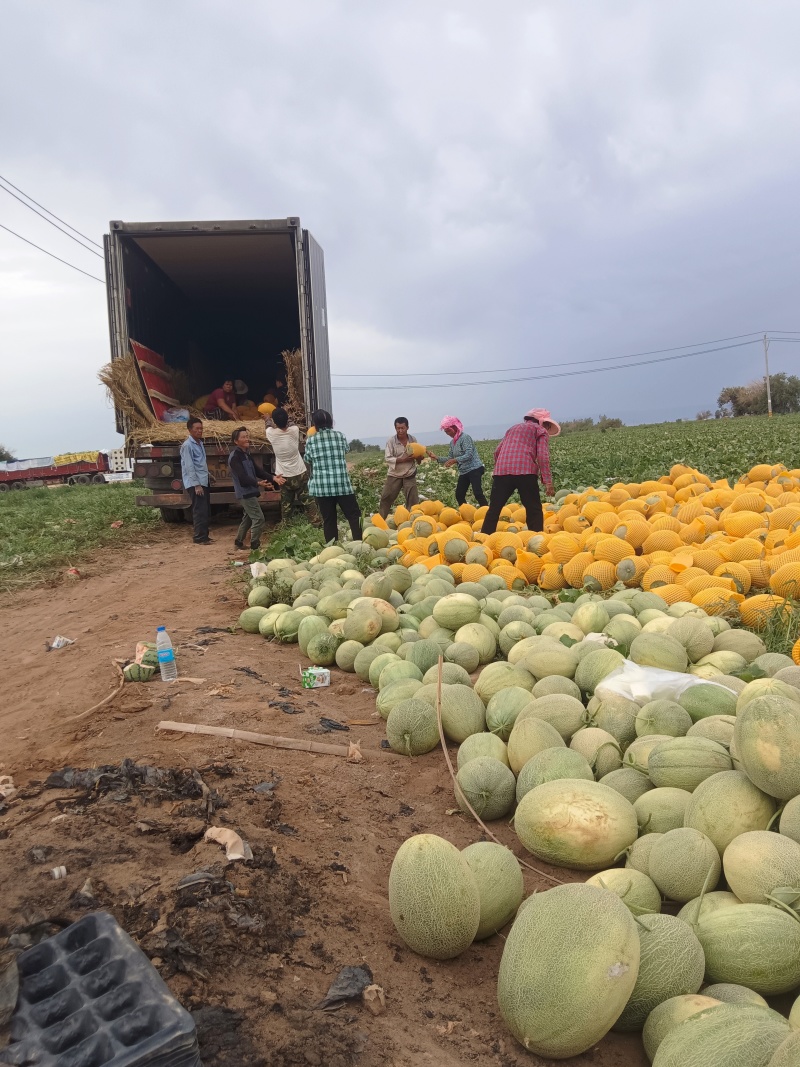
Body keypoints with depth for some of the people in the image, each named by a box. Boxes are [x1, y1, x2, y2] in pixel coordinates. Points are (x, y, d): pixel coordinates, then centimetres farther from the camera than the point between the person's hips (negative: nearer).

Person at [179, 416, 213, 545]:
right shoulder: (187, 445, -11)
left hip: (203, 482, 9)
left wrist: (202, 483, 14)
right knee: (200, 510, -9)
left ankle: (204, 535, 18)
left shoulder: (200, 443, 16)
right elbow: (189, 466, -15)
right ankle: (200, 538, -5)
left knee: (204, 510, 11)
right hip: (194, 483, -8)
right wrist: (196, 485, -19)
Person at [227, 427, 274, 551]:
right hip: (245, 492, -10)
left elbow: (257, 470, 9)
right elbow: (242, 477, -25)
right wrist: (258, 483, -38)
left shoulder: (247, 454, 13)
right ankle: (254, 546, -5)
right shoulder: (234, 457, -16)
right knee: (258, 518, -11)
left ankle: (239, 542, 28)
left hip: (250, 491, 10)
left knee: (248, 517, 18)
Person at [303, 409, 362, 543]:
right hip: (342, 484, 0)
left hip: (321, 487, 0)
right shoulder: (340, 436, 3)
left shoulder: (311, 440, 1)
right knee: (354, 516, 5)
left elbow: (307, 459, 15)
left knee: (328, 520, 5)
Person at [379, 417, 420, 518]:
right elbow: (388, 459, -14)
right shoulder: (391, 441, -9)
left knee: (413, 500, 0)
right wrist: (402, 459, -26)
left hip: (409, 475, 1)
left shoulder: (413, 440, -1)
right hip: (394, 475, -1)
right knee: (386, 499, 5)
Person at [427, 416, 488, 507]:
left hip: (474, 469, -9)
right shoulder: (452, 442, 13)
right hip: (464, 472, 9)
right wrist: (436, 457, 6)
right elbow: (450, 459, 16)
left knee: (478, 494, -18)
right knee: (459, 495, 6)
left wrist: (455, 460, -30)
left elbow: (469, 455, -21)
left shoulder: (465, 437, -12)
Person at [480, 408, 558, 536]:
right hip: (525, 471, -4)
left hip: (502, 470, 4)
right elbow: (542, 456, -1)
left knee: (494, 508, 8)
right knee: (534, 509, 5)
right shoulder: (541, 430, 16)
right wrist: (547, 480, -5)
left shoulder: (513, 428, 32)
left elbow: (497, 451, 26)